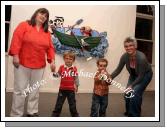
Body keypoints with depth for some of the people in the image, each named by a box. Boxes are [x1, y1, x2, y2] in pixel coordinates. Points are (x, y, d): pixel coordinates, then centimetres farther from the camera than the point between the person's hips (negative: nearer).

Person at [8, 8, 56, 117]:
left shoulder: (47, 32, 11)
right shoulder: (24, 25, -1)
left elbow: (50, 47, 9)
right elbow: (16, 40, -9)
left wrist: (52, 60, -2)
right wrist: (15, 55, -16)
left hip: (39, 66, 5)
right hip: (22, 64, -4)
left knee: (35, 90, 12)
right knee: (20, 90, 1)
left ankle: (32, 112, 25)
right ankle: (16, 114, 12)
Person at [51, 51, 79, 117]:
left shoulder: (74, 68, -5)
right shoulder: (62, 67, -4)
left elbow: (76, 78, 1)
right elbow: (57, 75, -3)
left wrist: (76, 85, -2)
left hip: (71, 89, 0)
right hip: (62, 89, 1)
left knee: (72, 104, 13)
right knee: (59, 103, 12)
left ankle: (75, 115, 29)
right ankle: (55, 114, 27)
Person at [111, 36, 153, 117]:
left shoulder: (141, 58, -36)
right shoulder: (125, 56, -23)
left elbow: (141, 76, -27)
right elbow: (118, 70, -14)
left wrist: (132, 85, -29)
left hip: (145, 75, -5)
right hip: (133, 75, 5)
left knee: (135, 93, -17)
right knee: (127, 93, -1)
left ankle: (135, 115, 4)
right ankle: (129, 112, 24)